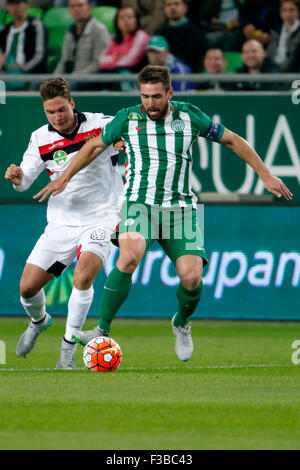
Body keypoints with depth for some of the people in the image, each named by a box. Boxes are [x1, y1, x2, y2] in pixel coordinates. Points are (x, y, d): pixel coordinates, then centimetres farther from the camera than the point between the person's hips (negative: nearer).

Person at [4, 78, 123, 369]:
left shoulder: (100, 125, -8)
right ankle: (38, 321, 36)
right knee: (28, 287, -1)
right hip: (61, 222, 3)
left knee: (83, 276, -29)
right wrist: (16, 178, -20)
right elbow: (25, 181, 4)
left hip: (100, 219, -3)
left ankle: (68, 348, -14)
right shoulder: (40, 139, 0)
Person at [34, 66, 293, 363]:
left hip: (180, 209, 1)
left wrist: (265, 175, 11)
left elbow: (232, 140, 12)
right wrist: (64, 178, 14)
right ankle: (102, 332, -25)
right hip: (139, 205, -1)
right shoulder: (127, 119, -1)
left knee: (191, 277, -15)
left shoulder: (190, 117, 0)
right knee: (128, 257, -31)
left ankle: (181, 324, 19)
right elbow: (94, 146, 16)